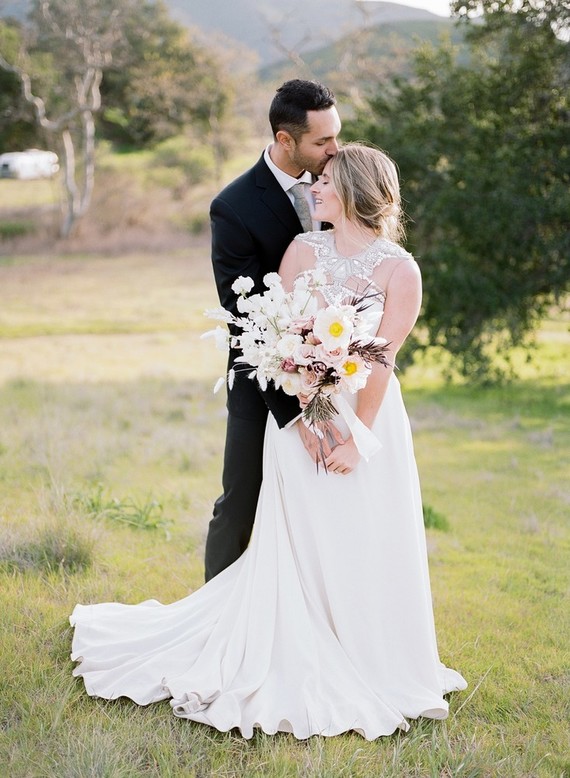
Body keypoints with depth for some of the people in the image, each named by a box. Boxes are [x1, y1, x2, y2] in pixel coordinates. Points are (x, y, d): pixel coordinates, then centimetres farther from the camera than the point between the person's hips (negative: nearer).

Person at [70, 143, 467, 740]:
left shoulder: (400, 270, -7)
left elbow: (381, 361, -10)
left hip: (372, 420, -1)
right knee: (302, 549, 6)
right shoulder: (303, 251, -2)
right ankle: (301, 672, 20)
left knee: (370, 550, 5)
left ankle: (375, 668, 23)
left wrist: (355, 437, -14)